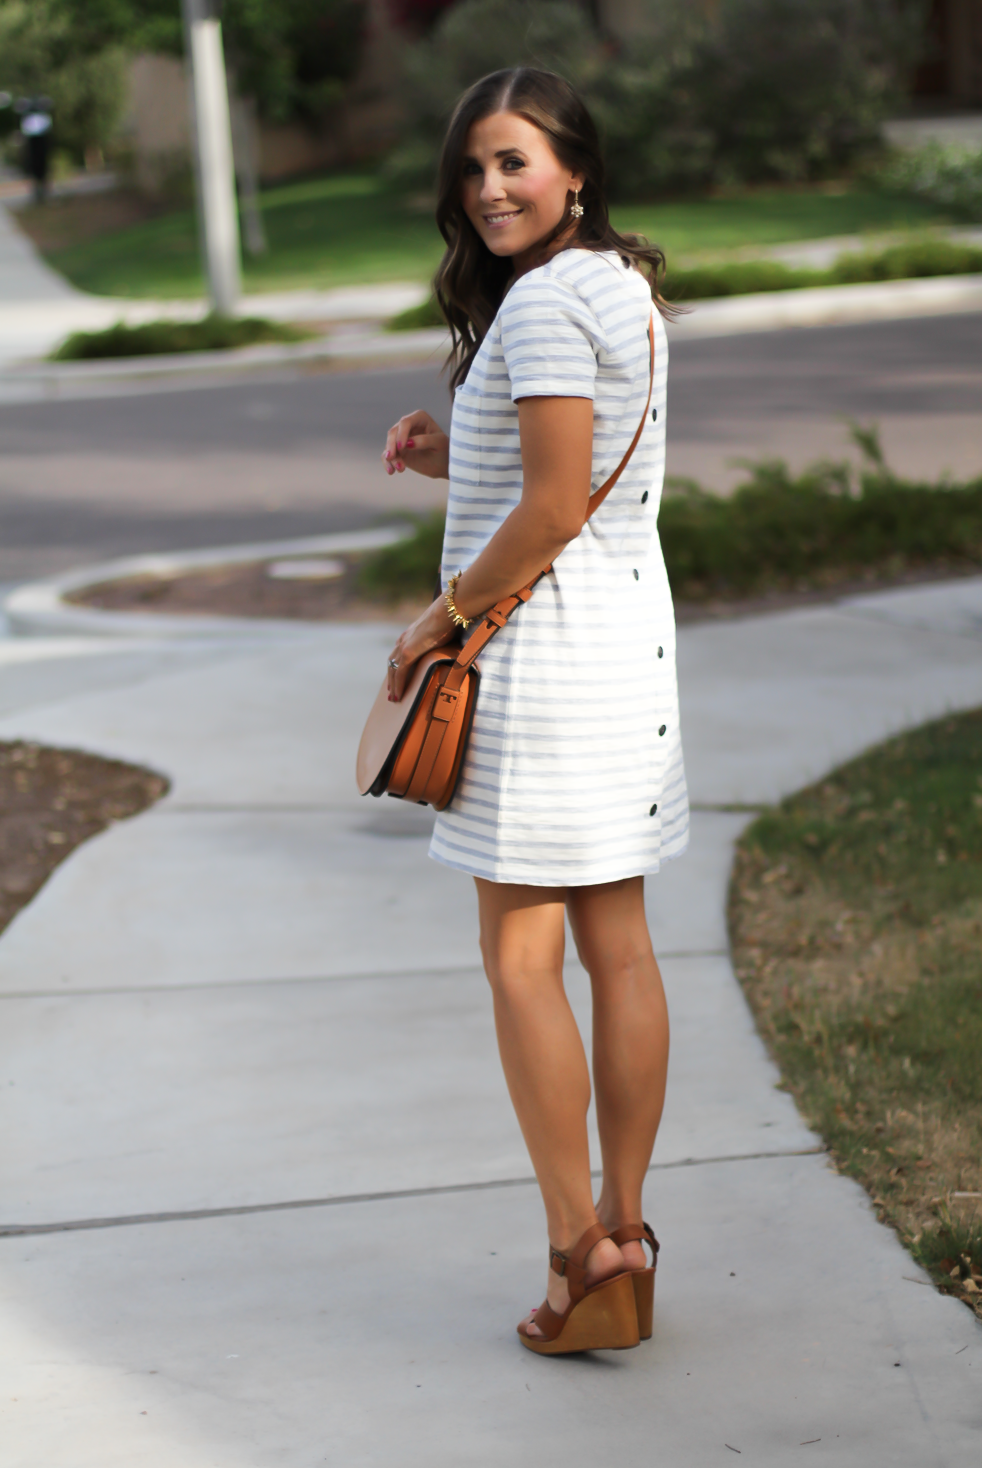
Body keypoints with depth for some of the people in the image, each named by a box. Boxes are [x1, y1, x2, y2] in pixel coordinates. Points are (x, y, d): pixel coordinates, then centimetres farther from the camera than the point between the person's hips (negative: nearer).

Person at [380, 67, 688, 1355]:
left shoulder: (544, 301, -16)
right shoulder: (623, 285, 14)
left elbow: (552, 512, -20)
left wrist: (442, 617, -8)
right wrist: (456, 458, 8)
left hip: (549, 646, -10)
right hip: (630, 635, 10)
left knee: (522, 959, -3)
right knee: (618, 945, 11)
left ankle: (583, 1249, -1)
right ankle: (624, 1230, 19)